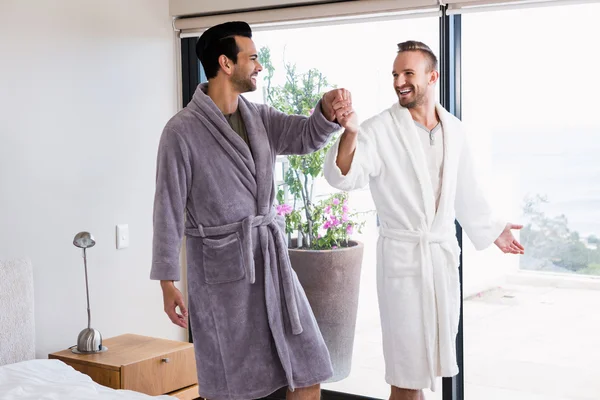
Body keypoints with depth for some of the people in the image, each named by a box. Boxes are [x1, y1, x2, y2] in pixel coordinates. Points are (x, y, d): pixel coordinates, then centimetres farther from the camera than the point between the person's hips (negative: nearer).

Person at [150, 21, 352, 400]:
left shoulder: (260, 117, 9)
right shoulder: (182, 130, -10)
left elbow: (306, 135, -1)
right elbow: (169, 208, -10)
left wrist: (328, 109, -24)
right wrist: (168, 281, -10)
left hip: (271, 258, 6)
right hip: (221, 267, -6)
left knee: (308, 368, 8)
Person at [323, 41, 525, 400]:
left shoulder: (454, 130, 4)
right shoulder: (380, 129, -11)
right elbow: (343, 177, -23)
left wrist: (493, 230, 23)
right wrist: (349, 132, -40)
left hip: (445, 250, 5)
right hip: (402, 252, -5)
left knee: (434, 345, 15)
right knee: (408, 356, 4)